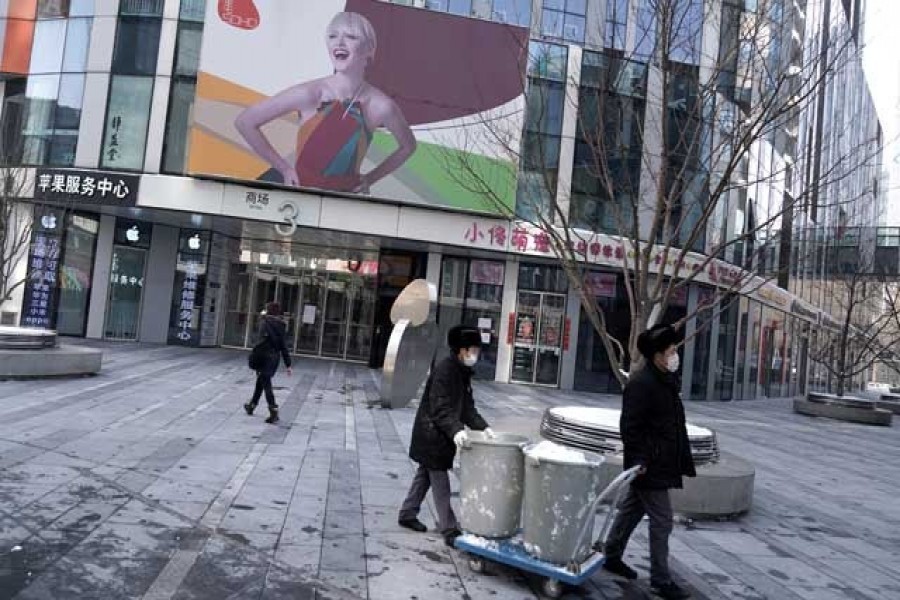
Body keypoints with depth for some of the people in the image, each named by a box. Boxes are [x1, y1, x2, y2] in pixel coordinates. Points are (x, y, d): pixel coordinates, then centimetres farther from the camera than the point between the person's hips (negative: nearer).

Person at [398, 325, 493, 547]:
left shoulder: (463, 372, 8)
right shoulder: (445, 369, -21)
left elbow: (467, 406, 9)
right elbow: (439, 408, -27)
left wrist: (483, 427, -3)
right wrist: (455, 430, -38)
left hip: (442, 436, 9)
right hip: (431, 434, -9)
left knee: (425, 475, 19)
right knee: (440, 481, -3)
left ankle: (407, 514, 33)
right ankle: (449, 529, 2)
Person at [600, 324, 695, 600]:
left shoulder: (666, 380, 10)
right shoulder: (641, 383, -20)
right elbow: (630, 425, -20)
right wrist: (638, 459, -21)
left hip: (660, 461, 10)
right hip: (649, 464, -10)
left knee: (633, 508, 19)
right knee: (662, 520, -2)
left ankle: (611, 556, 34)